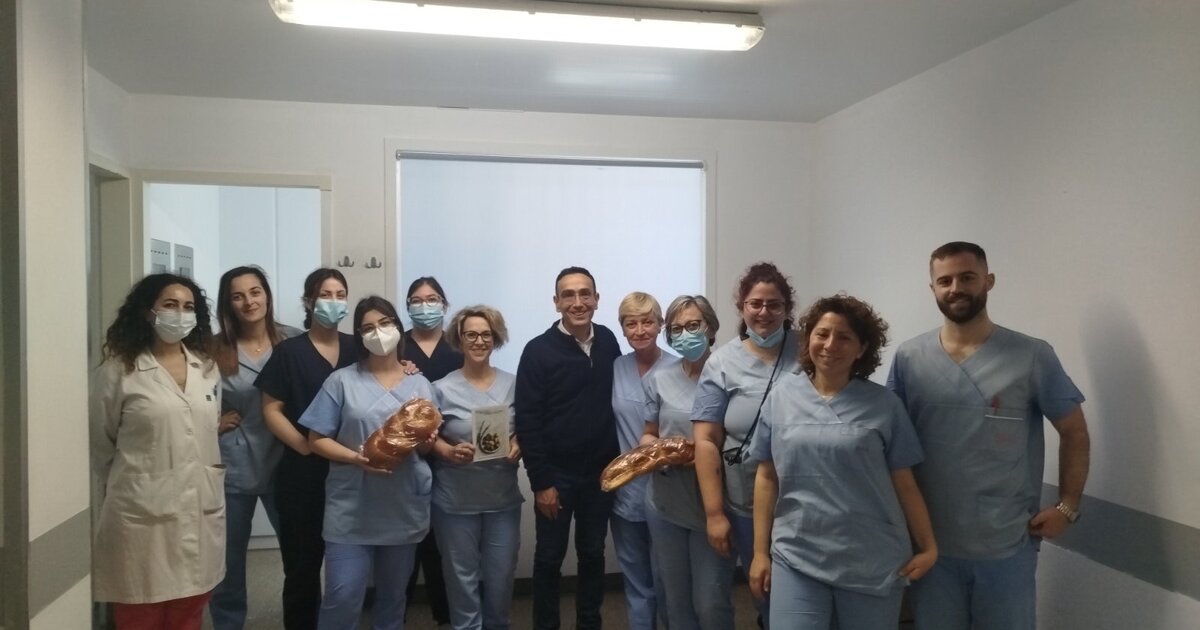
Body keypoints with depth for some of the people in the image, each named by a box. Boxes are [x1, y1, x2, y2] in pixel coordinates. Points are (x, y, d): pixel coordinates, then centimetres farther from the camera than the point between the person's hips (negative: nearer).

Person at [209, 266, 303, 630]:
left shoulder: (293, 341, -2)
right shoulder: (214, 349, -3)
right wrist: (214, 423, -8)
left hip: (283, 465, 1)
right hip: (231, 469, 0)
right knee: (227, 562, 12)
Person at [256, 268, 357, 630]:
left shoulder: (357, 349, 8)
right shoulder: (289, 351, 0)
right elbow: (271, 410, -4)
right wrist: (306, 446, -15)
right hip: (303, 474, -2)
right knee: (303, 563, 6)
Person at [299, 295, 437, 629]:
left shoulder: (420, 383, 8)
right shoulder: (342, 381, -1)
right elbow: (317, 439, -3)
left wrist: (427, 441, -10)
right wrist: (355, 458, -20)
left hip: (405, 508, 3)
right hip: (352, 509, -3)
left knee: (393, 595, 15)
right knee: (342, 597, -6)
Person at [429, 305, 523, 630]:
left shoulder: (512, 384, 1)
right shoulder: (443, 388, -4)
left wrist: (517, 446, -11)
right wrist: (449, 452, -19)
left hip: (503, 498, 2)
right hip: (456, 500, -2)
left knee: (501, 574, 12)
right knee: (463, 576, 11)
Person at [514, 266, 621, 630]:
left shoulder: (608, 343, 1)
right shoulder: (539, 351, -10)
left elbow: (616, 402, 10)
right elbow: (526, 421, -11)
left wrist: (617, 461, 5)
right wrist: (540, 481, -13)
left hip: (600, 473, 3)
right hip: (556, 474, -3)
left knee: (593, 554, 15)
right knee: (549, 558, 9)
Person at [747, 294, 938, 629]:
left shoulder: (884, 404, -1)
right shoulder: (782, 395, 2)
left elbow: (904, 483, 3)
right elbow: (767, 477, 4)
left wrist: (928, 547, -1)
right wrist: (761, 551, 4)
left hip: (872, 563, 0)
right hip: (796, 557, 0)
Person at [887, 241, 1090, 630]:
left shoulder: (1033, 356, -7)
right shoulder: (908, 358, -3)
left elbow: (1074, 432, 2)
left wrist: (1067, 506, -5)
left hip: (1007, 547, -1)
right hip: (930, 543, 2)